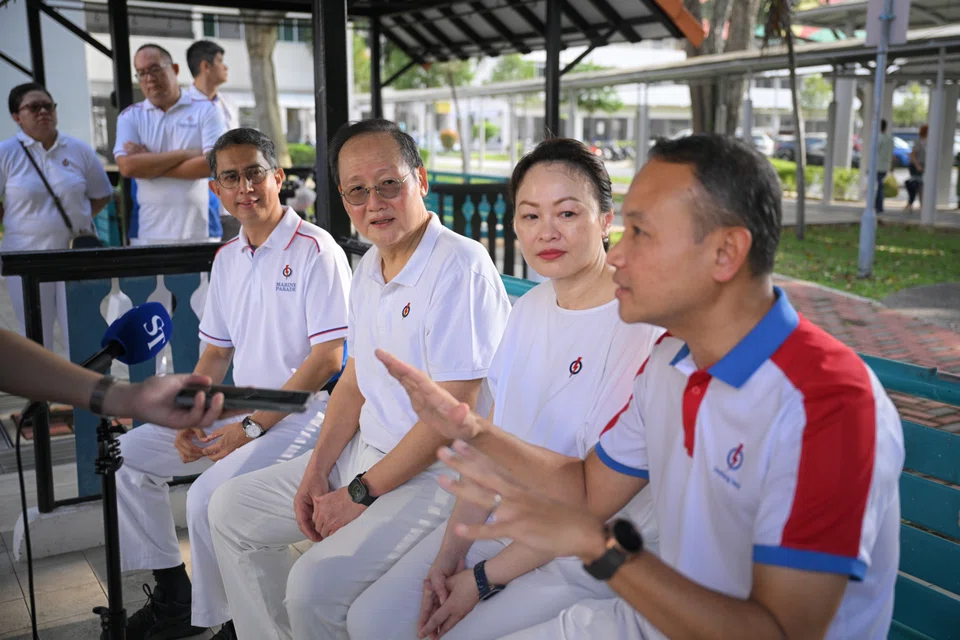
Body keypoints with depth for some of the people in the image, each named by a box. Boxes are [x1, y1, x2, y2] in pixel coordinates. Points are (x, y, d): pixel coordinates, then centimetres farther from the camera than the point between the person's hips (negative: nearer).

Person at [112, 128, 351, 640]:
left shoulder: (315, 250, -13)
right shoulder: (227, 259, 11)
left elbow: (328, 357, -18)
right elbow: (216, 351, 16)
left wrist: (252, 427, -18)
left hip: (297, 414, -8)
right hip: (238, 408, 8)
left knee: (208, 496, -26)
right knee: (127, 454, 5)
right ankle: (172, 594, 14)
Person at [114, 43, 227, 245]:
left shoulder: (205, 110, 5)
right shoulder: (130, 116, 10)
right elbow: (127, 166, -6)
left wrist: (149, 165, -5)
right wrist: (186, 154, -8)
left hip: (199, 231, -1)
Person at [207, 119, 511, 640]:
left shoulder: (459, 266, -21)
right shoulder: (370, 265, 8)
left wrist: (360, 495, -15)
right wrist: (315, 472, 3)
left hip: (436, 474, -9)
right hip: (367, 451, 9)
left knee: (315, 585, -25)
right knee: (231, 509, 11)